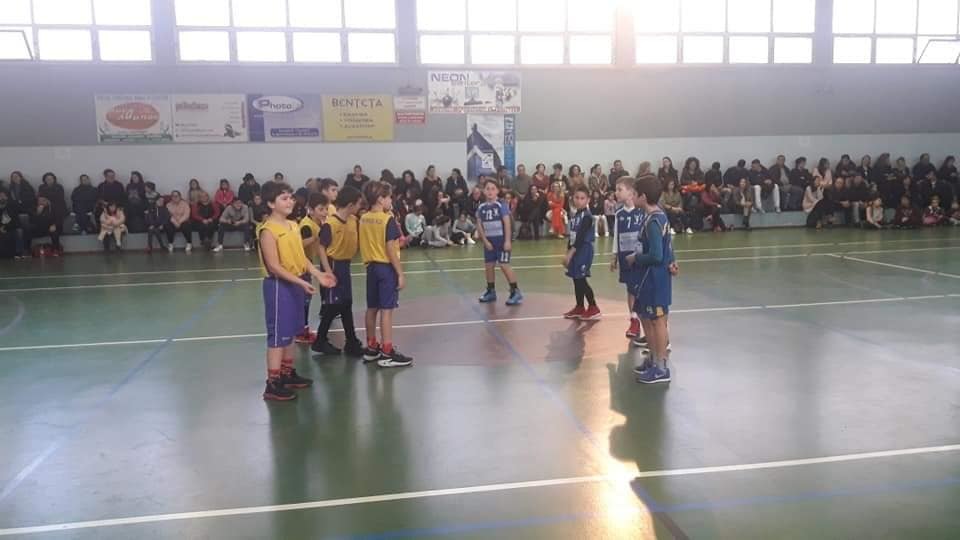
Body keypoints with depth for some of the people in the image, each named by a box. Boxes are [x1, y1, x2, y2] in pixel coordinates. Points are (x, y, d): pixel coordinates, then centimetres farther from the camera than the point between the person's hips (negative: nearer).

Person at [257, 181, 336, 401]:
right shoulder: (268, 230, -16)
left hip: (295, 283, 8)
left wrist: (318, 274, 2)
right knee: (278, 334, -5)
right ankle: (273, 384, 2)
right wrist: (301, 282, -24)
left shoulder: (293, 226, 10)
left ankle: (288, 374, 29)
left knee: (289, 332, 16)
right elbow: (274, 266, -20)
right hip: (278, 285, -8)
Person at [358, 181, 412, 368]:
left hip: (371, 266, 8)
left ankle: (371, 348, 24)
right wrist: (401, 273, -14)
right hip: (386, 268, -7)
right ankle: (387, 353, -1)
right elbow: (390, 249, -18)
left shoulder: (363, 219, 7)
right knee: (386, 310, -4)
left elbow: (371, 241, 12)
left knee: (372, 308, 14)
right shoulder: (388, 220, -15)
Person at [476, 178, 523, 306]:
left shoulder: (501, 205, -10)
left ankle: (516, 292, -4)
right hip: (489, 241, 5)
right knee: (488, 266, 11)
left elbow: (507, 223, -12)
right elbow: (479, 226, 5)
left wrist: (507, 241, -17)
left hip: (501, 239, -5)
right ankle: (491, 291, 27)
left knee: (504, 265, -11)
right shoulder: (481, 207, 3)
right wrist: (485, 241, -3)